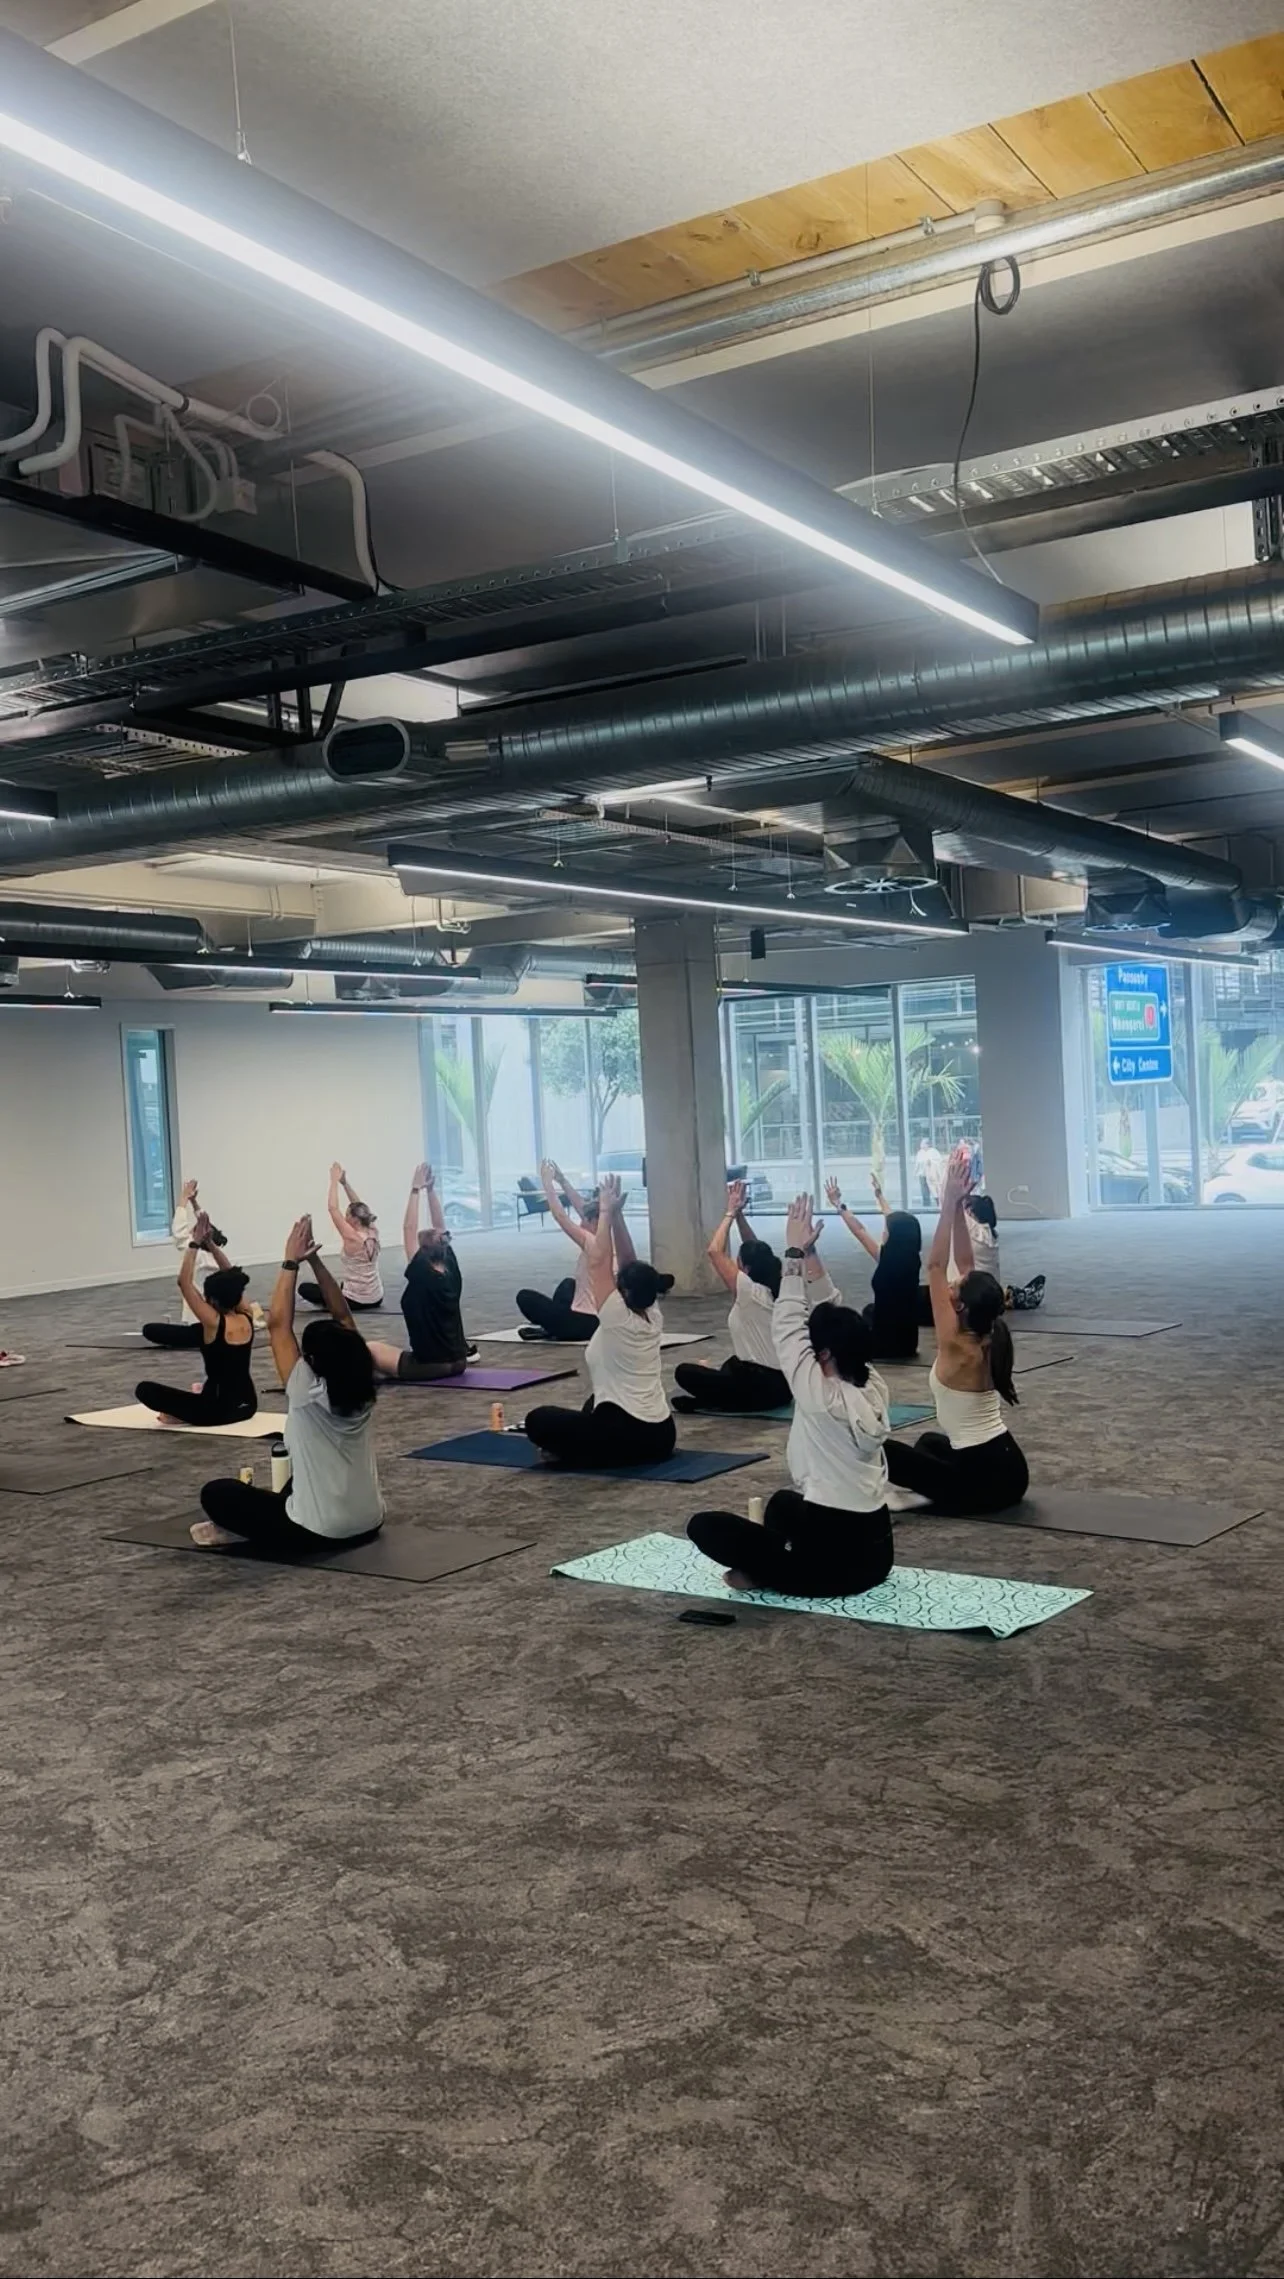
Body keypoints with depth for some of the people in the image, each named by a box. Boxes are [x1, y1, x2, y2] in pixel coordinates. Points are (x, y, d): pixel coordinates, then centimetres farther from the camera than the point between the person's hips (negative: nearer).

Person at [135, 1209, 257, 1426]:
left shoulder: (214, 1323, -18)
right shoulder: (247, 1318, -2)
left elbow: (184, 1282, -15)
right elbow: (231, 1278, 10)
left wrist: (195, 1243, -11)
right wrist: (211, 1244, 6)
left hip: (219, 1411, -8)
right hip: (247, 1405, 8)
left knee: (143, 1389, -8)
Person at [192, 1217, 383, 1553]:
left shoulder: (308, 1394, -16)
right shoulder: (364, 1394, -1)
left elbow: (278, 1324, -11)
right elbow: (342, 1317, 5)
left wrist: (291, 1262, -6)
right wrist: (315, 1261, 2)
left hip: (317, 1534, -6)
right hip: (368, 1526, 7)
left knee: (215, 1493, 8)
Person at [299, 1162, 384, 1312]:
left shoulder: (353, 1238, -22)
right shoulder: (373, 1233, -2)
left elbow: (332, 1208, -19)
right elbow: (359, 1207, 9)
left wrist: (334, 1181, -12)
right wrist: (344, 1182, 6)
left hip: (355, 1301, -8)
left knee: (304, 1288, 3)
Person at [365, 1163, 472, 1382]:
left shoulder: (422, 1276, -17)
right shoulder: (452, 1272, -1)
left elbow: (409, 1229, -18)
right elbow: (440, 1229, 5)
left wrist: (416, 1190, -16)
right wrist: (430, 1189, 3)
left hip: (428, 1366, -7)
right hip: (457, 1363, 7)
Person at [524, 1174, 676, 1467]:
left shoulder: (618, 1320, -13)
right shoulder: (653, 1319, 6)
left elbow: (598, 1262, -12)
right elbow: (628, 1264, 11)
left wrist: (606, 1212, -5)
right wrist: (616, 1216, 10)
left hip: (629, 1436, -8)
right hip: (662, 1437, 8)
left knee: (537, 1421, 6)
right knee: (594, 1406, 38)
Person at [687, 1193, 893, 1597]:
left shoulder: (821, 1397, -18)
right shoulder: (873, 1388, 0)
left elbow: (787, 1327, -12)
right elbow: (834, 1319, 8)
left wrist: (795, 1253, -7)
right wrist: (808, 1254, 8)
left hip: (833, 1562, -8)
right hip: (874, 1554, 8)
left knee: (704, 1525, 0)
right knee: (783, 1502, 36)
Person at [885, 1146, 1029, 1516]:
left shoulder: (957, 1349, -18)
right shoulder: (986, 1340, 2)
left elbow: (936, 1267, -19)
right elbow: (966, 1264, 6)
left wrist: (950, 1203, -20)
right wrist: (958, 1206, 0)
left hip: (982, 1482, -8)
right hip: (1009, 1468, 8)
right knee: (930, 1441, 35)